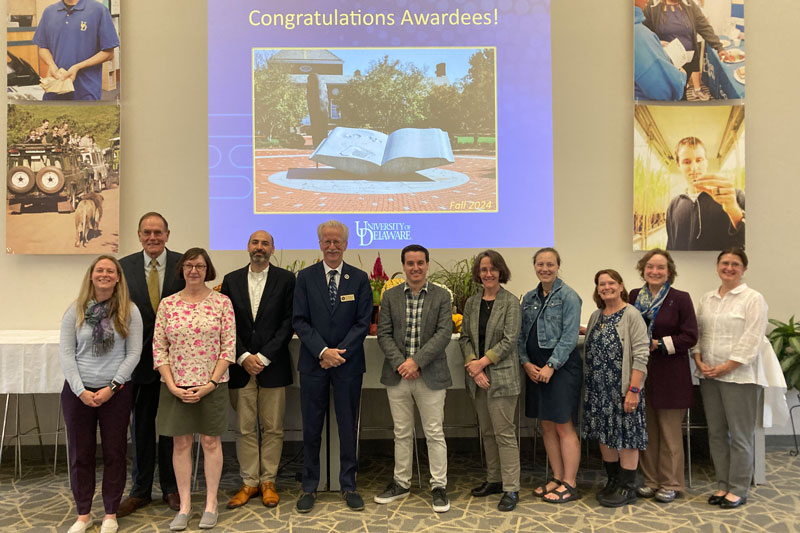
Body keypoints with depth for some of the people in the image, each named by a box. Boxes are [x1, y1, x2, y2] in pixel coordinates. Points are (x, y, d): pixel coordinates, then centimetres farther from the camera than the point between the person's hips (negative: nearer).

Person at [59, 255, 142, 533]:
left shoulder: (129, 311, -1)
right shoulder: (75, 311, 2)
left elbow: (134, 354, -4)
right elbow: (65, 352, -2)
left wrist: (111, 387, -11)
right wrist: (80, 390, -11)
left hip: (116, 392, -1)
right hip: (78, 391, 1)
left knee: (115, 453, 6)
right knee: (80, 453, 9)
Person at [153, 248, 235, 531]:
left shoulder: (222, 302, -3)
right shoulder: (167, 304, 2)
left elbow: (229, 347, -5)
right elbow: (158, 347, 1)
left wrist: (210, 384, -11)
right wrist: (172, 385, -8)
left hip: (212, 385, -1)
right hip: (176, 386, 2)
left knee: (211, 442, 7)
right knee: (181, 443, 9)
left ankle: (211, 504, 20)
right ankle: (184, 505, 21)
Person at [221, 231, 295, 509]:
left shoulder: (286, 279, 1)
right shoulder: (231, 280, 8)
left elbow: (288, 322, -4)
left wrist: (264, 357, -11)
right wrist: (243, 357, -7)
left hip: (273, 364, -1)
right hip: (241, 364, 2)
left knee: (273, 428, 6)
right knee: (245, 429, 7)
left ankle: (268, 481, 19)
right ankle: (249, 482, 19)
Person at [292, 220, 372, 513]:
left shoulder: (359, 278, 2)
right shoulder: (305, 277, 3)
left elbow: (363, 321, -2)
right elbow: (299, 321, -3)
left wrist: (339, 352, -12)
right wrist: (323, 351, -14)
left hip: (348, 363, 0)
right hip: (313, 363, 0)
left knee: (348, 428, 9)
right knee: (311, 429, 8)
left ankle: (348, 486, 22)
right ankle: (309, 487, 21)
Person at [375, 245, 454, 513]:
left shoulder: (441, 296, 0)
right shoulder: (390, 296, 6)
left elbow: (444, 333, -9)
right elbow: (384, 334, 1)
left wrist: (416, 361, -17)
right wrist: (401, 364, -13)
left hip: (430, 376, -2)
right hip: (397, 375, 2)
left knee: (434, 433, 5)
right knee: (402, 433, 14)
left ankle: (439, 486, 18)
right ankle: (401, 483, 27)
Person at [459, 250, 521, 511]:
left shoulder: (510, 302, -6)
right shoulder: (472, 303, 9)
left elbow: (509, 340, -11)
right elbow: (465, 337, 7)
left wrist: (482, 362, -13)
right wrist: (473, 366, -7)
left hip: (501, 375, -5)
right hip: (478, 377, 6)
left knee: (504, 433, -4)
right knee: (487, 431, 14)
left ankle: (511, 489, 5)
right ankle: (494, 480, 27)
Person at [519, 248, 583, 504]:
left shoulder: (568, 296, -6)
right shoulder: (529, 298, 12)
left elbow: (569, 336, -13)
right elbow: (521, 334, 11)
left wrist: (551, 366, -17)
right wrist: (526, 363, -3)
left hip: (562, 366, -6)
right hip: (535, 368, 6)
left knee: (563, 426, -2)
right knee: (547, 426, 12)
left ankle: (570, 484, 9)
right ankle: (557, 478, 23)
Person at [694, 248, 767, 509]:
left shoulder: (753, 298, -5)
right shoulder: (707, 299, 13)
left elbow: (751, 340, -12)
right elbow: (697, 333, 12)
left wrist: (725, 367, -15)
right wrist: (700, 362, -3)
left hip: (739, 376, -5)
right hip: (709, 375, 6)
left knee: (740, 435, 1)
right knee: (716, 433, 11)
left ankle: (738, 490, 13)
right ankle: (723, 485, 23)